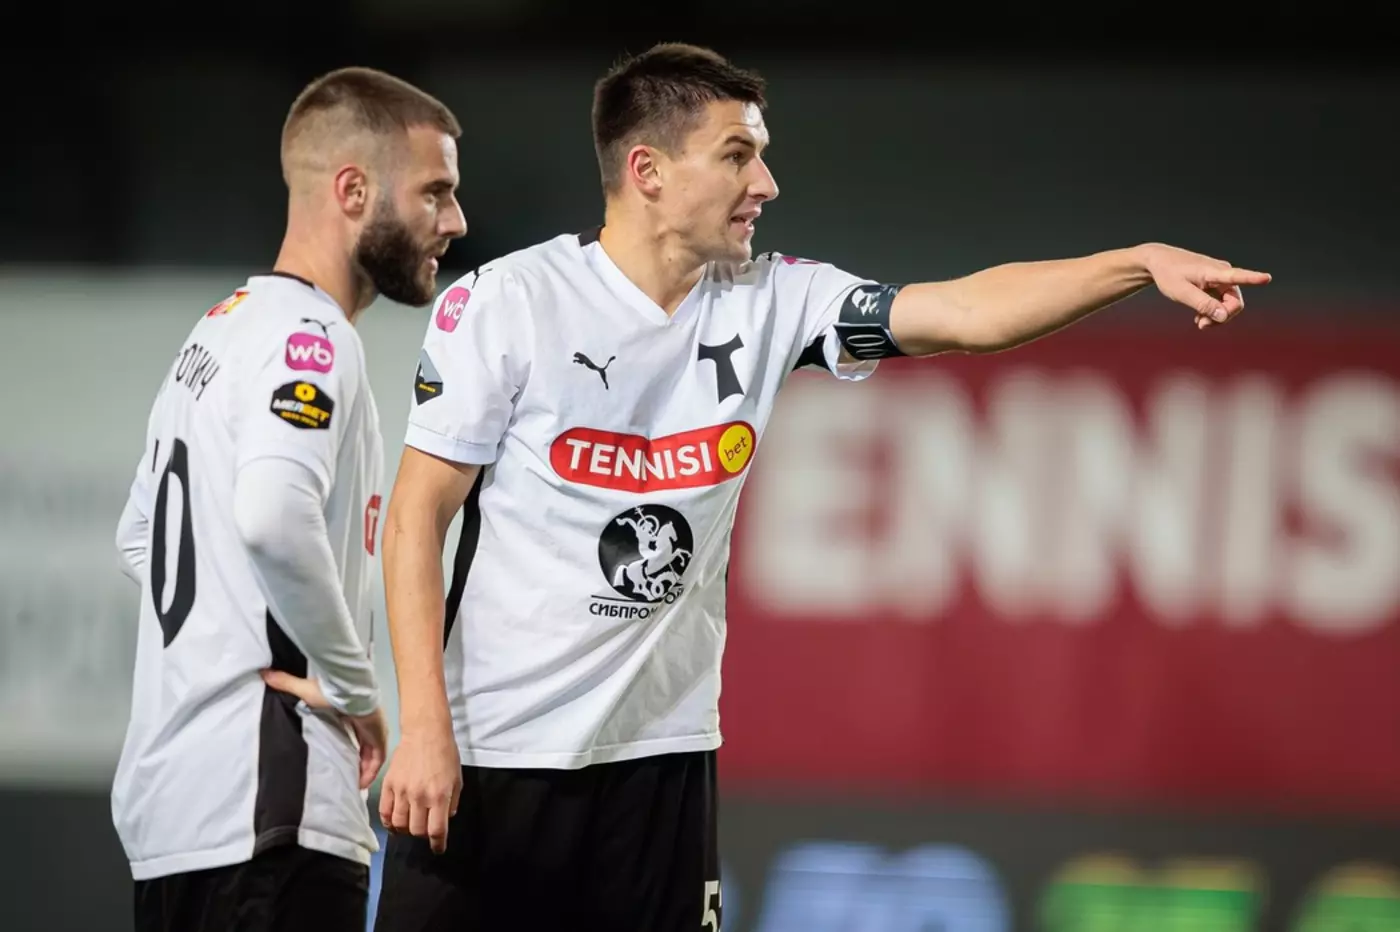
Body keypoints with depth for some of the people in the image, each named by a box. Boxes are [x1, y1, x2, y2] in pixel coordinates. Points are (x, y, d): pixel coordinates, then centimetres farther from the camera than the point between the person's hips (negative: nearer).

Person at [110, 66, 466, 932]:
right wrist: (355, 684, -16)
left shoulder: (219, 329, 19)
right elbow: (275, 519, -29)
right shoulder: (308, 337, -11)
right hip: (269, 810, -10)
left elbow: (142, 536, 29)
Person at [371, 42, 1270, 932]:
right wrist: (424, 728, -14)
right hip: (487, 754, -4)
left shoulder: (773, 303, 2)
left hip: (663, 758, 4)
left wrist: (1143, 262, -15)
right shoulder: (502, 304, -9)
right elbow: (418, 517, -8)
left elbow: (969, 313, -2)